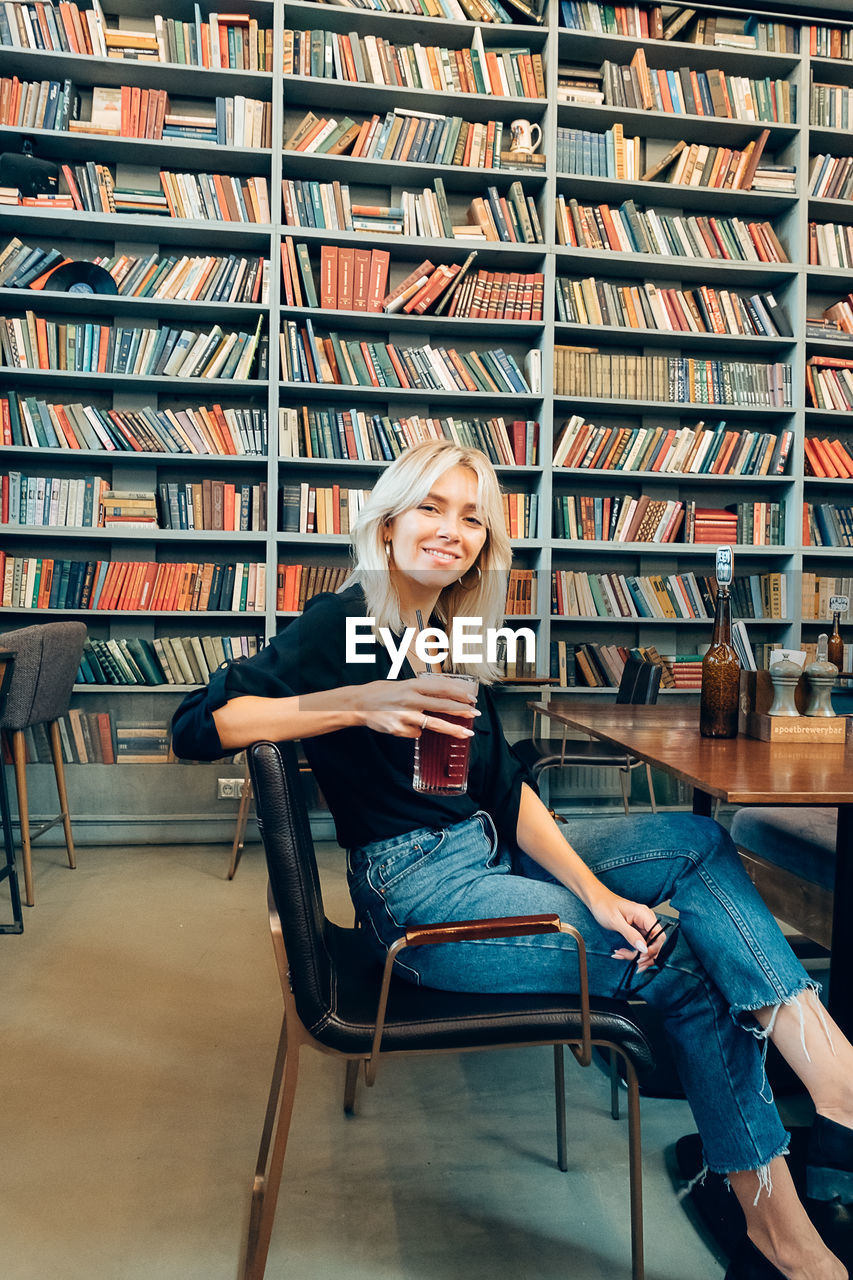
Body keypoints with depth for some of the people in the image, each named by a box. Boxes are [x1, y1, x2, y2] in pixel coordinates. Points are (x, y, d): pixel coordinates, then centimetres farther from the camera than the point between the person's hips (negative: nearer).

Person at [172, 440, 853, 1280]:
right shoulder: (345, 624, -11)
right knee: (690, 962, -8)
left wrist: (593, 890, -9)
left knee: (702, 842, -2)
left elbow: (506, 788, 5)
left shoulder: (452, 639, 11)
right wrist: (359, 705, -31)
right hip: (417, 897, -8)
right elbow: (197, 726, -22)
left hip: (490, 862, 8)